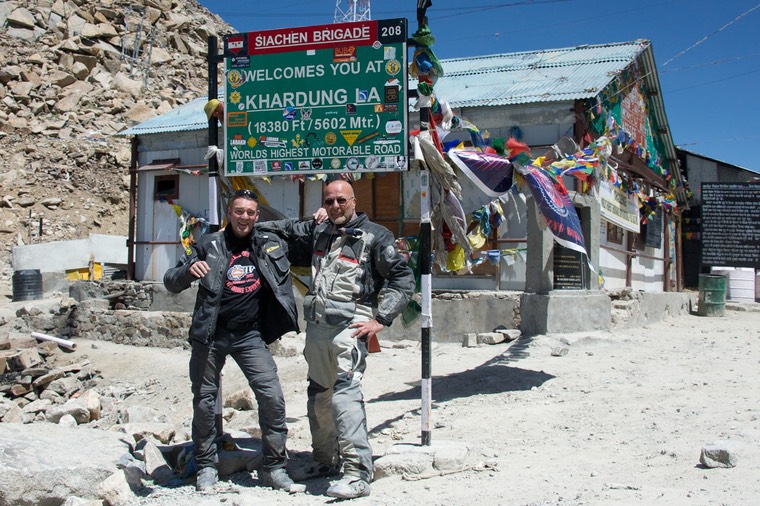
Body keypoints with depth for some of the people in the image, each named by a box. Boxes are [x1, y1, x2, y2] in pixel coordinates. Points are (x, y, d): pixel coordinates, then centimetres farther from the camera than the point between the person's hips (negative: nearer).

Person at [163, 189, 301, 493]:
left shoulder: (271, 245, 8)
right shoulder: (209, 245, 1)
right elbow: (171, 283, -1)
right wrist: (189, 269, -21)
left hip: (250, 335, 1)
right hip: (210, 334, -1)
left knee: (272, 398, -8)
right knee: (204, 402, 6)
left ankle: (274, 467, 5)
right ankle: (206, 467, 23)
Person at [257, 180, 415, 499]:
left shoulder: (374, 236, -1)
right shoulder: (318, 231, 16)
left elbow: (403, 278, -3)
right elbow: (285, 230, 33)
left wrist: (381, 319, -10)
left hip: (349, 326, -7)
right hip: (317, 326, 7)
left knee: (345, 393, -20)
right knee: (318, 395, 15)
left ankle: (358, 474, -21)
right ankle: (325, 461, 31)